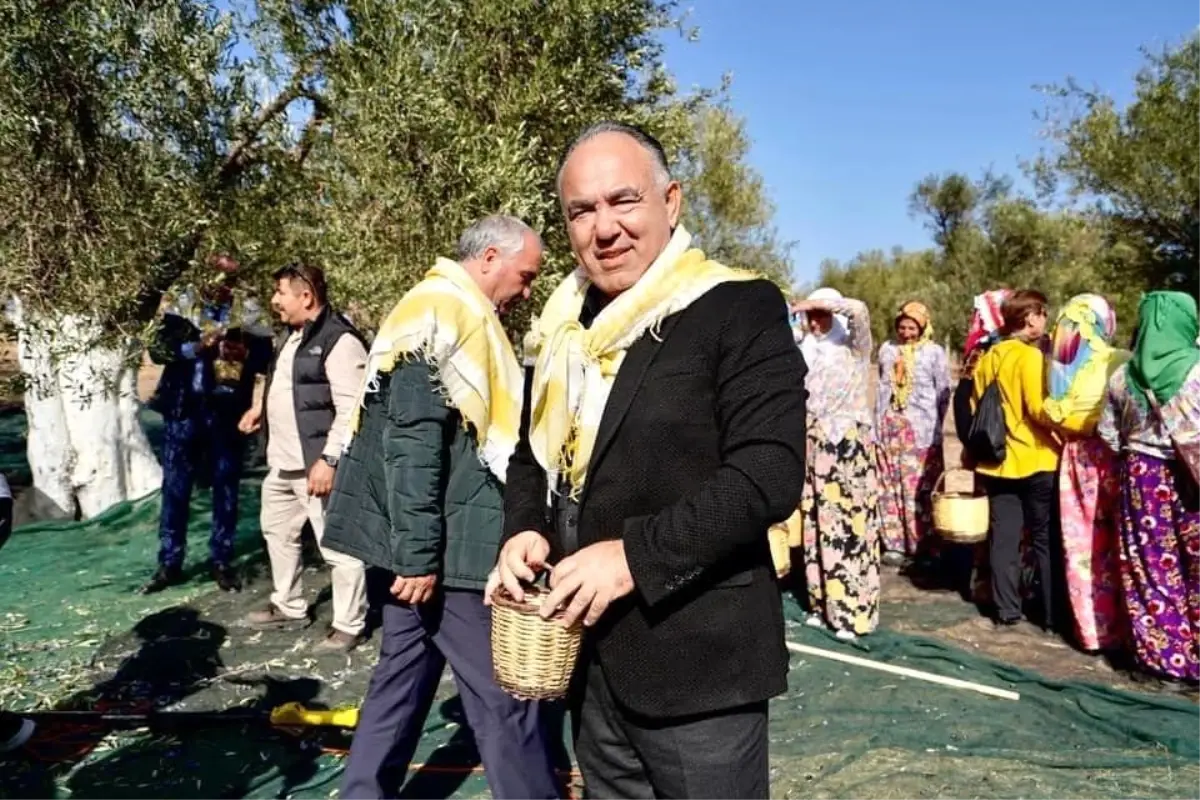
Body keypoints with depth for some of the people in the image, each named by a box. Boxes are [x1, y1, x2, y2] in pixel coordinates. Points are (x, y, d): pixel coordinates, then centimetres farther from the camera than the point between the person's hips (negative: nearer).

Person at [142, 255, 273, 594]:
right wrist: (196, 347, -21)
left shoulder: (247, 312, 2)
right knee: (175, 487, 7)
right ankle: (169, 562, 19)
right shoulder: (183, 304, 2)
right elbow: (157, 348, -7)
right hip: (184, 408, 0)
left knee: (226, 487, 7)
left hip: (226, 411, 0)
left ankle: (221, 560, 20)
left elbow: (266, 358, -2)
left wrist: (243, 354, -21)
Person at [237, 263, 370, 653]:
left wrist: (329, 459, -27)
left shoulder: (339, 340, -18)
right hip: (282, 461, 11)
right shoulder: (293, 335, 14)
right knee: (277, 530, 23)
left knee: (337, 544, -3)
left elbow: (350, 409, -23)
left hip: (317, 464, -11)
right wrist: (261, 408, 21)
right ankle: (289, 606, 40)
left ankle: (349, 624, 11)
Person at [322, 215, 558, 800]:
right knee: (504, 692, 0)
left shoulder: (459, 314, 18)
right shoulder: (439, 310, -14)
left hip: (439, 540, 10)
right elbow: (413, 439, -22)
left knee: (405, 674, 17)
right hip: (443, 544, -10)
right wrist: (419, 551, -22)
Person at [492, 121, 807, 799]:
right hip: (591, 655, 7)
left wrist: (635, 556, -24)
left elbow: (770, 474, -19)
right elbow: (534, 456, 18)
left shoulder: (741, 310, -11)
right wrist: (524, 531, -2)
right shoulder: (565, 326, 10)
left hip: (697, 660, -6)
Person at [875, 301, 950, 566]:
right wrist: (877, 424, 13)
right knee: (890, 486, 3)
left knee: (919, 487, -6)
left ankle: (922, 545, 1)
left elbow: (943, 393, 3)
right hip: (889, 425, 4)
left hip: (921, 428, -4)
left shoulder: (934, 351, 1)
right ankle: (894, 544, 9)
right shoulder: (887, 349, 12)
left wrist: (936, 427, -3)